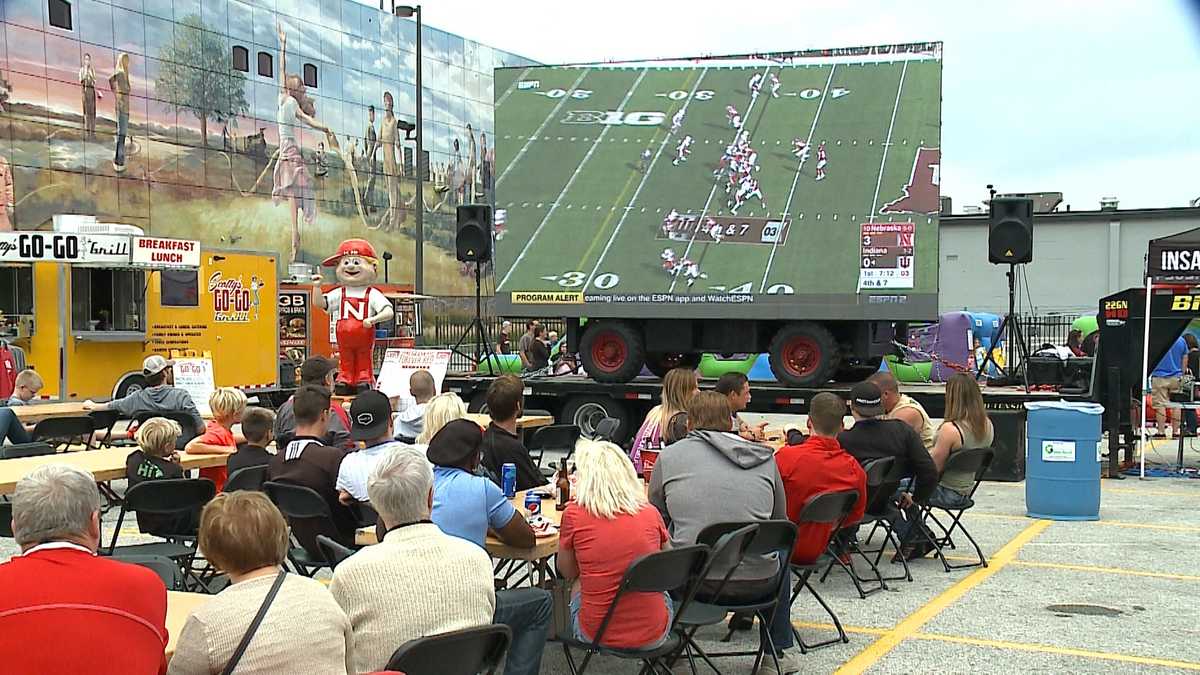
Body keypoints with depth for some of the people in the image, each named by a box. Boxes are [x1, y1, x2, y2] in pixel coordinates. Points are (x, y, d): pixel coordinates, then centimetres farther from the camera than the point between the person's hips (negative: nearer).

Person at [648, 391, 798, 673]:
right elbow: (780, 524, 13)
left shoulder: (669, 455, 2)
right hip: (758, 584, 1)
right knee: (780, 553, 34)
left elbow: (656, 520, 11)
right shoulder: (766, 458, 6)